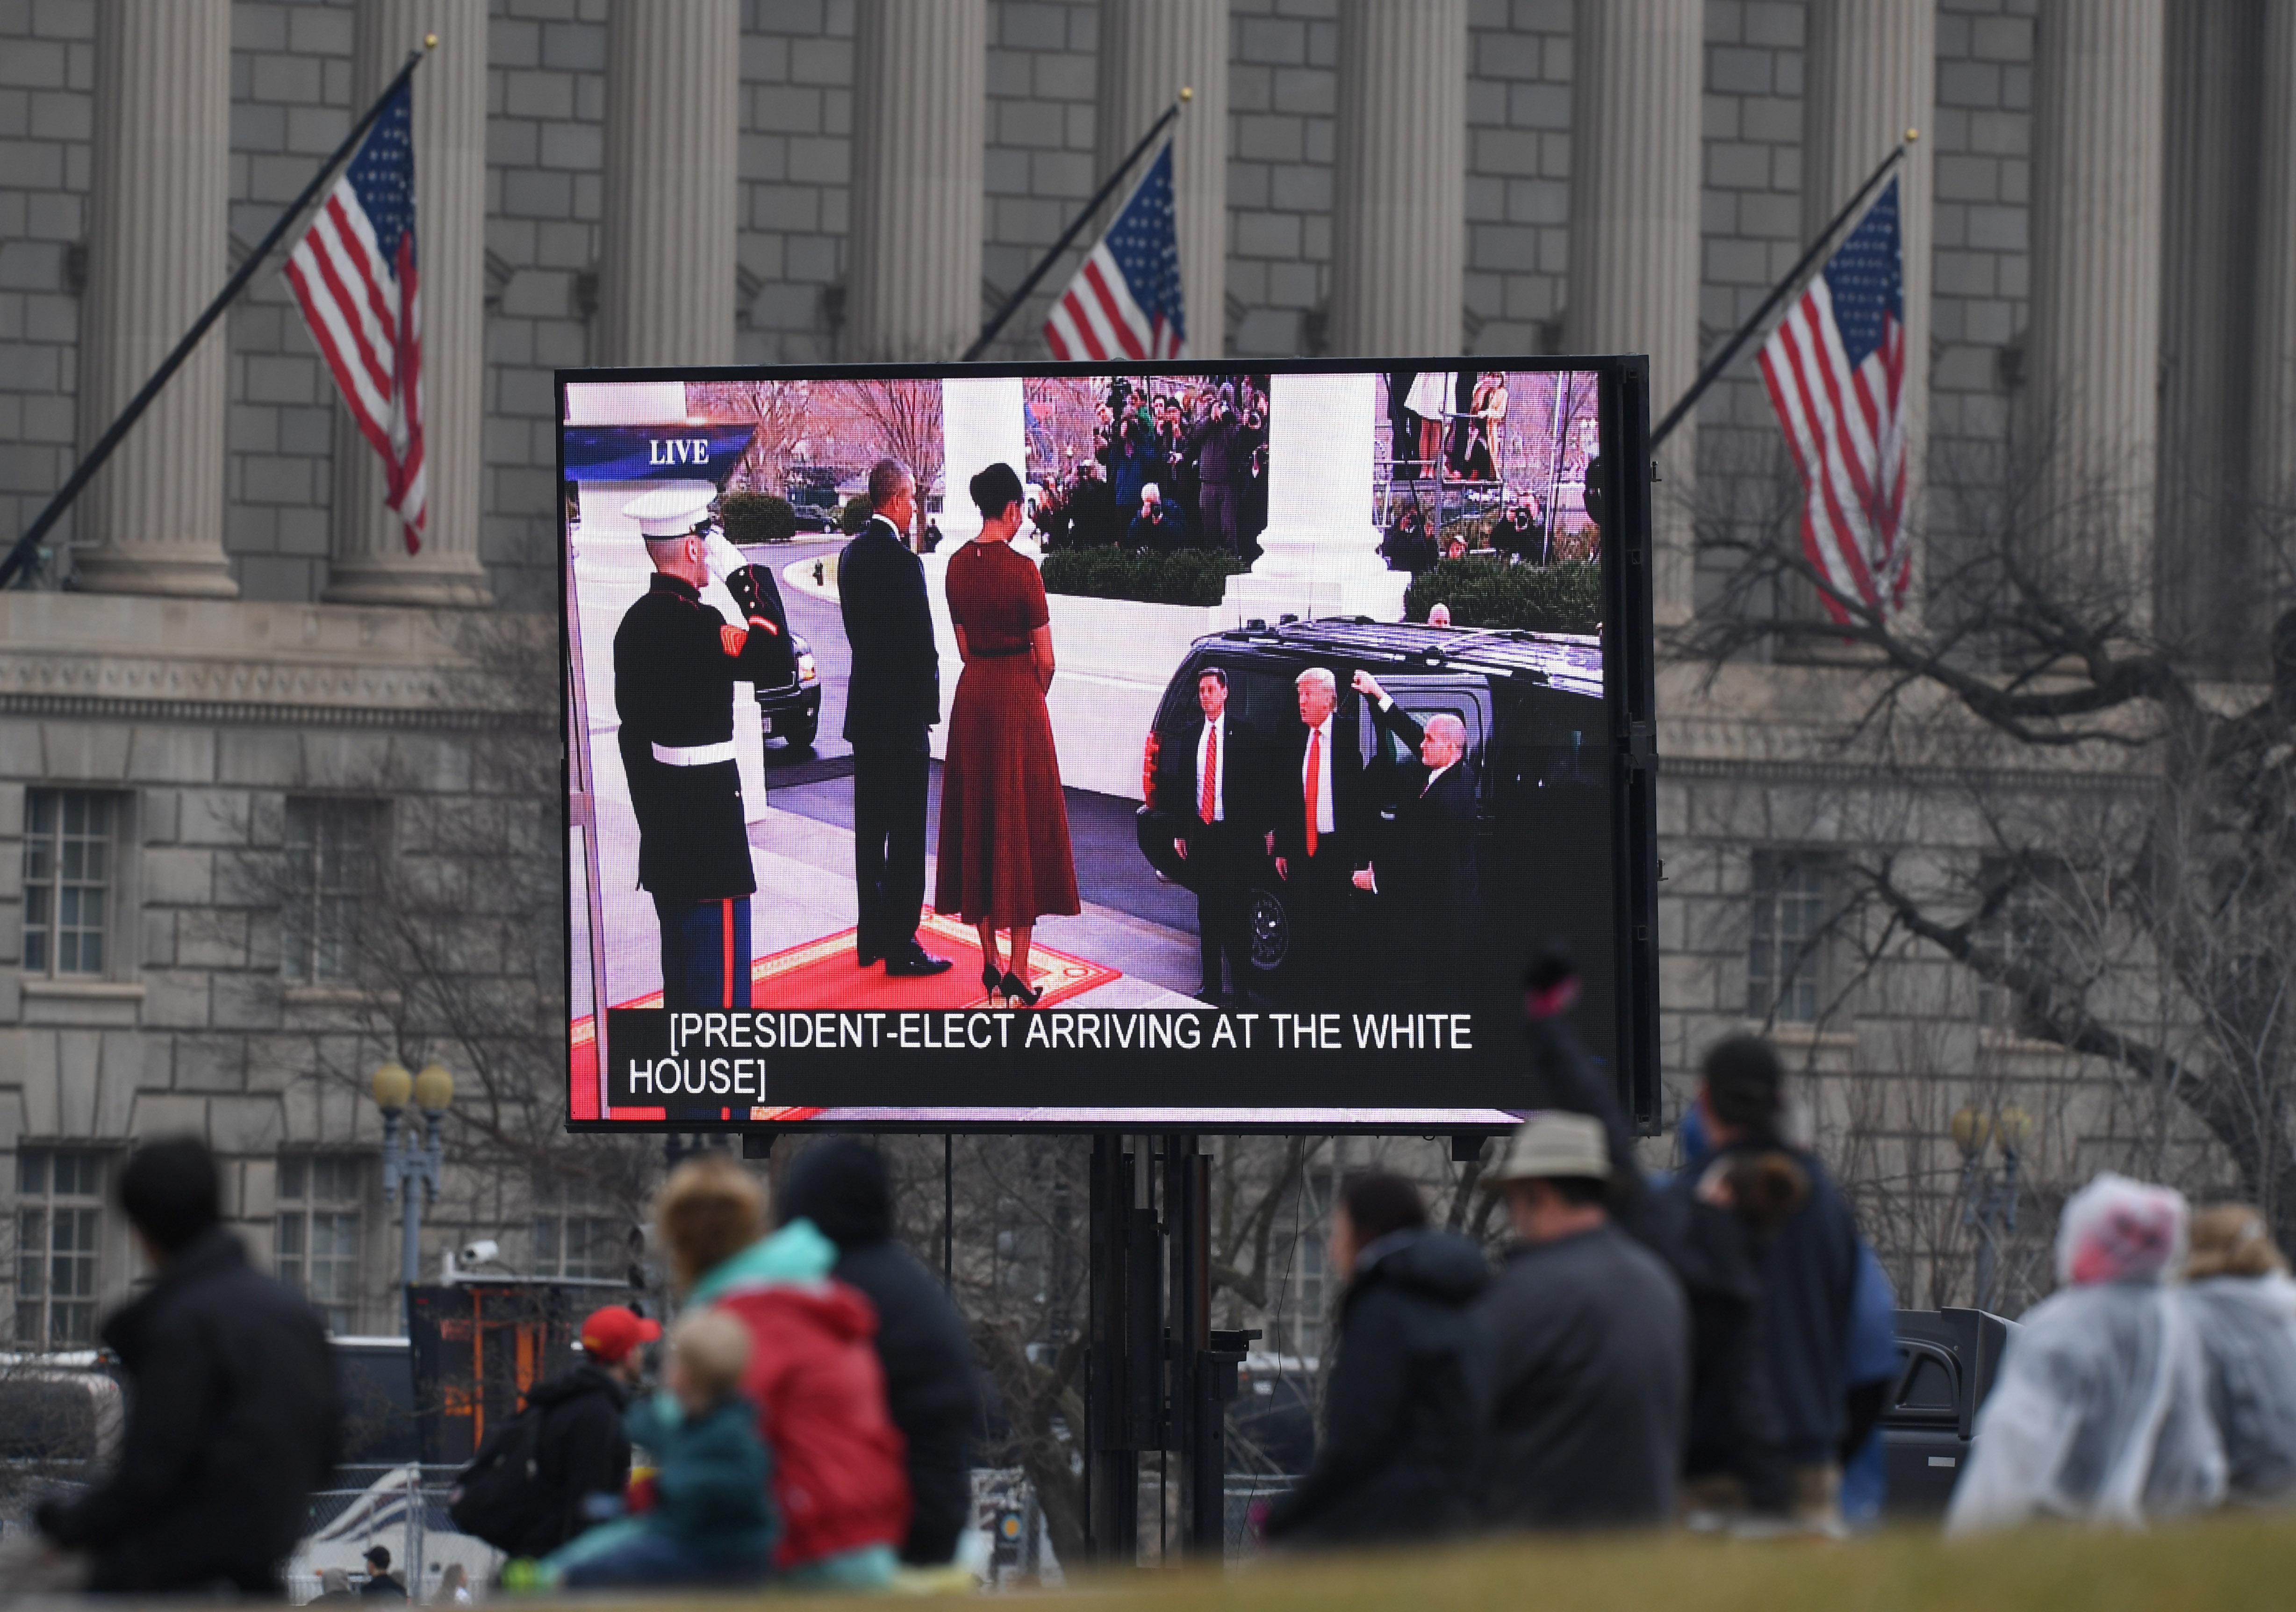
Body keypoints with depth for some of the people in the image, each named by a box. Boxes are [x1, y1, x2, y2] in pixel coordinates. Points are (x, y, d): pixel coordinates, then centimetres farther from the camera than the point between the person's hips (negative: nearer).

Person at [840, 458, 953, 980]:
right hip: (902, 712, -8)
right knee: (906, 833, -3)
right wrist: (928, 705, -6)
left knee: (871, 828, 15)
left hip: (864, 708, 8)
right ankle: (900, 946, -2)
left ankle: (872, 936, 21)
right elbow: (922, 643, -17)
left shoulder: (852, 555, 6)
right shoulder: (902, 561, -19)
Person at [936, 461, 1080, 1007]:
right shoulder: (1021, 570, -16)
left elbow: (963, 644, 10)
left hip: (971, 695, 6)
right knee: (1021, 823, 0)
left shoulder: (958, 566, 2)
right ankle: (1018, 972, -2)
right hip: (1017, 695, -6)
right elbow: (1046, 658, -9)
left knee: (976, 823, 13)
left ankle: (990, 962, 16)